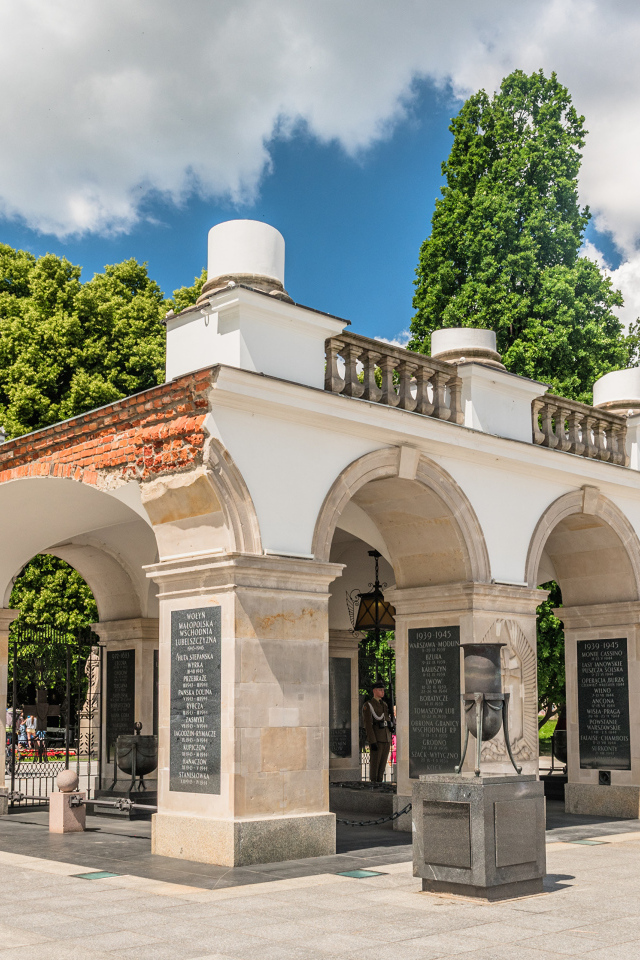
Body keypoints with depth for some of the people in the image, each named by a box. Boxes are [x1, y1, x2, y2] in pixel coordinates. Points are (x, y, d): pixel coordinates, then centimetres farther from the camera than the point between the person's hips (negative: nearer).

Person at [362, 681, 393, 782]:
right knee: (374, 762, -4)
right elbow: (367, 724, -13)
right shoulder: (368, 705, -8)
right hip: (375, 739, -7)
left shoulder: (384, 704, 16)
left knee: (383, 763, 7)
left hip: (386, 739, 7)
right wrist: (372, 742, -20)